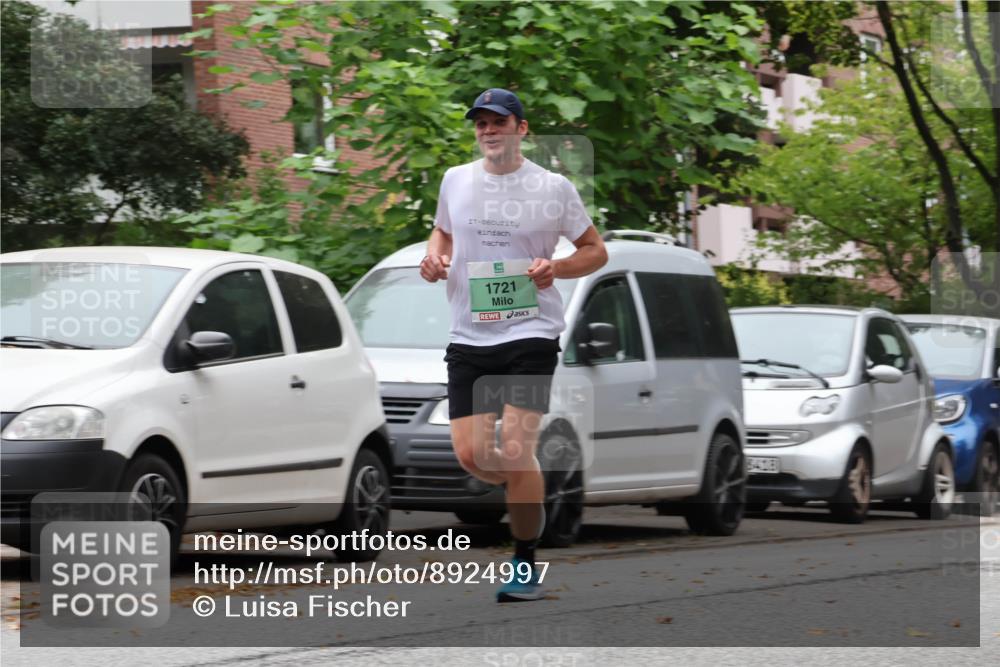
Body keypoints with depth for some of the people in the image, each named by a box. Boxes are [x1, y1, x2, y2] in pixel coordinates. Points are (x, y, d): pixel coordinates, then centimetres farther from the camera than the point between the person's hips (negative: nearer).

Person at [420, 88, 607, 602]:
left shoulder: (553, 187, -2)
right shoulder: (455, 180, 8)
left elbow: (596, 250, 7)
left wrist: (556, 268, -13)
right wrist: (434, 257, 2)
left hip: (530, 333, -4)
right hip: (468, 336, 4)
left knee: (515, 448, -14)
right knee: (471, 455, -2)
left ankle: (525, 564, 1)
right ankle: (530, 492, 32)